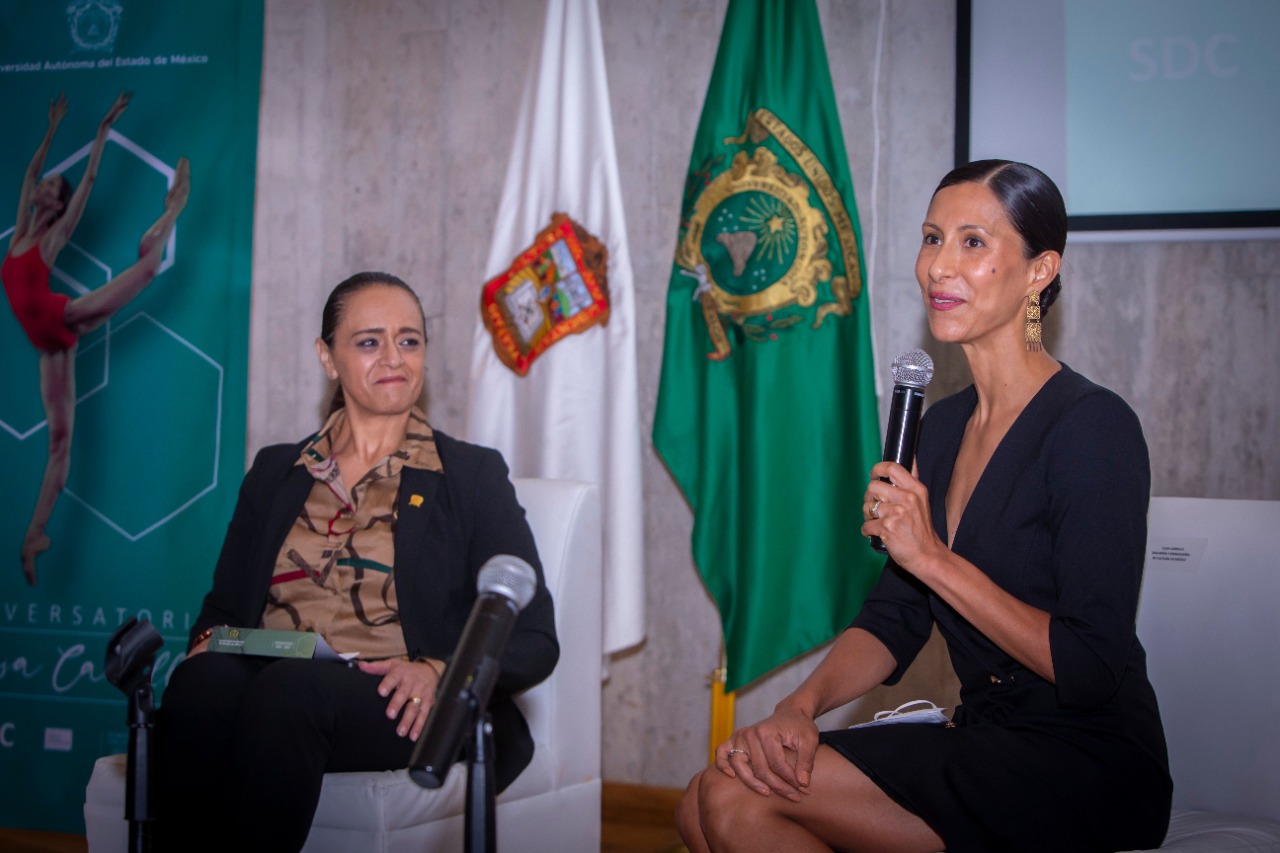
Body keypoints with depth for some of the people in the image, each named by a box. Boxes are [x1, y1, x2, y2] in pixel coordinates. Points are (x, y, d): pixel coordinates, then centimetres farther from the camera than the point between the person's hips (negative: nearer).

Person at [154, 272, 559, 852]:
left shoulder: (472, 475, 12)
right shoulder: (274, 471, 22)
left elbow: (533, 639, 6)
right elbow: (223, 603, 22)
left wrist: (440, 673, -15)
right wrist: (210, 644, -3)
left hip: (405, 715, -2)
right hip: (272, 694, 3)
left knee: (291, 689, -35)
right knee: (204, 682, -33)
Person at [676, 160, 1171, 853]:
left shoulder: (1094, 426, -14)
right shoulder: (941, 425, 10)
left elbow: (1091, 670, -18)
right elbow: (893, 619, 9)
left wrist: (934, 557, -20)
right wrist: (799, 706, -9)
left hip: (1087, 773, -6)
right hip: (983, 742, 7)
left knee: (731, 796, -18)